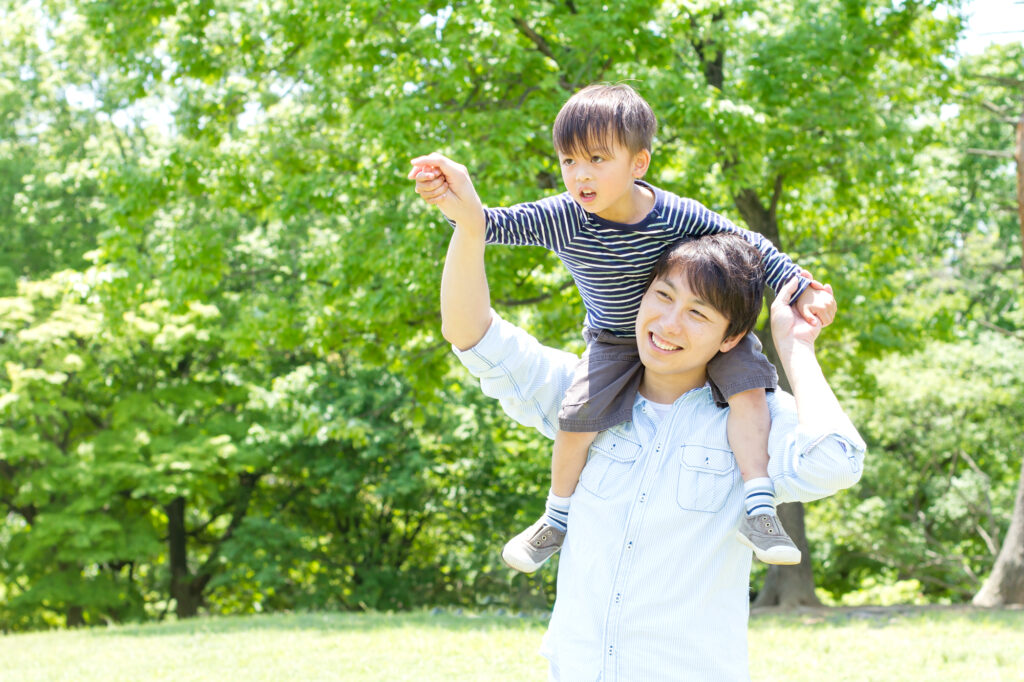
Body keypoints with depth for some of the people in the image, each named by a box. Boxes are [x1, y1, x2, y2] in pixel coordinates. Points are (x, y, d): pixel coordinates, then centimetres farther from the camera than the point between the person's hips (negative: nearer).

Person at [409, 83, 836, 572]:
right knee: (578, 418, -15)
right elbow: (500, 225, -29)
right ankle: (557, 518, 13)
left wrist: (802, 292, -15)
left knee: (748, 387, -19)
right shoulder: (563, 219, -24)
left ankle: (758, 511, -13)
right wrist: (454, 205, -50)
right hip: (615, 343, 0)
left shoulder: (679, 216, -25)